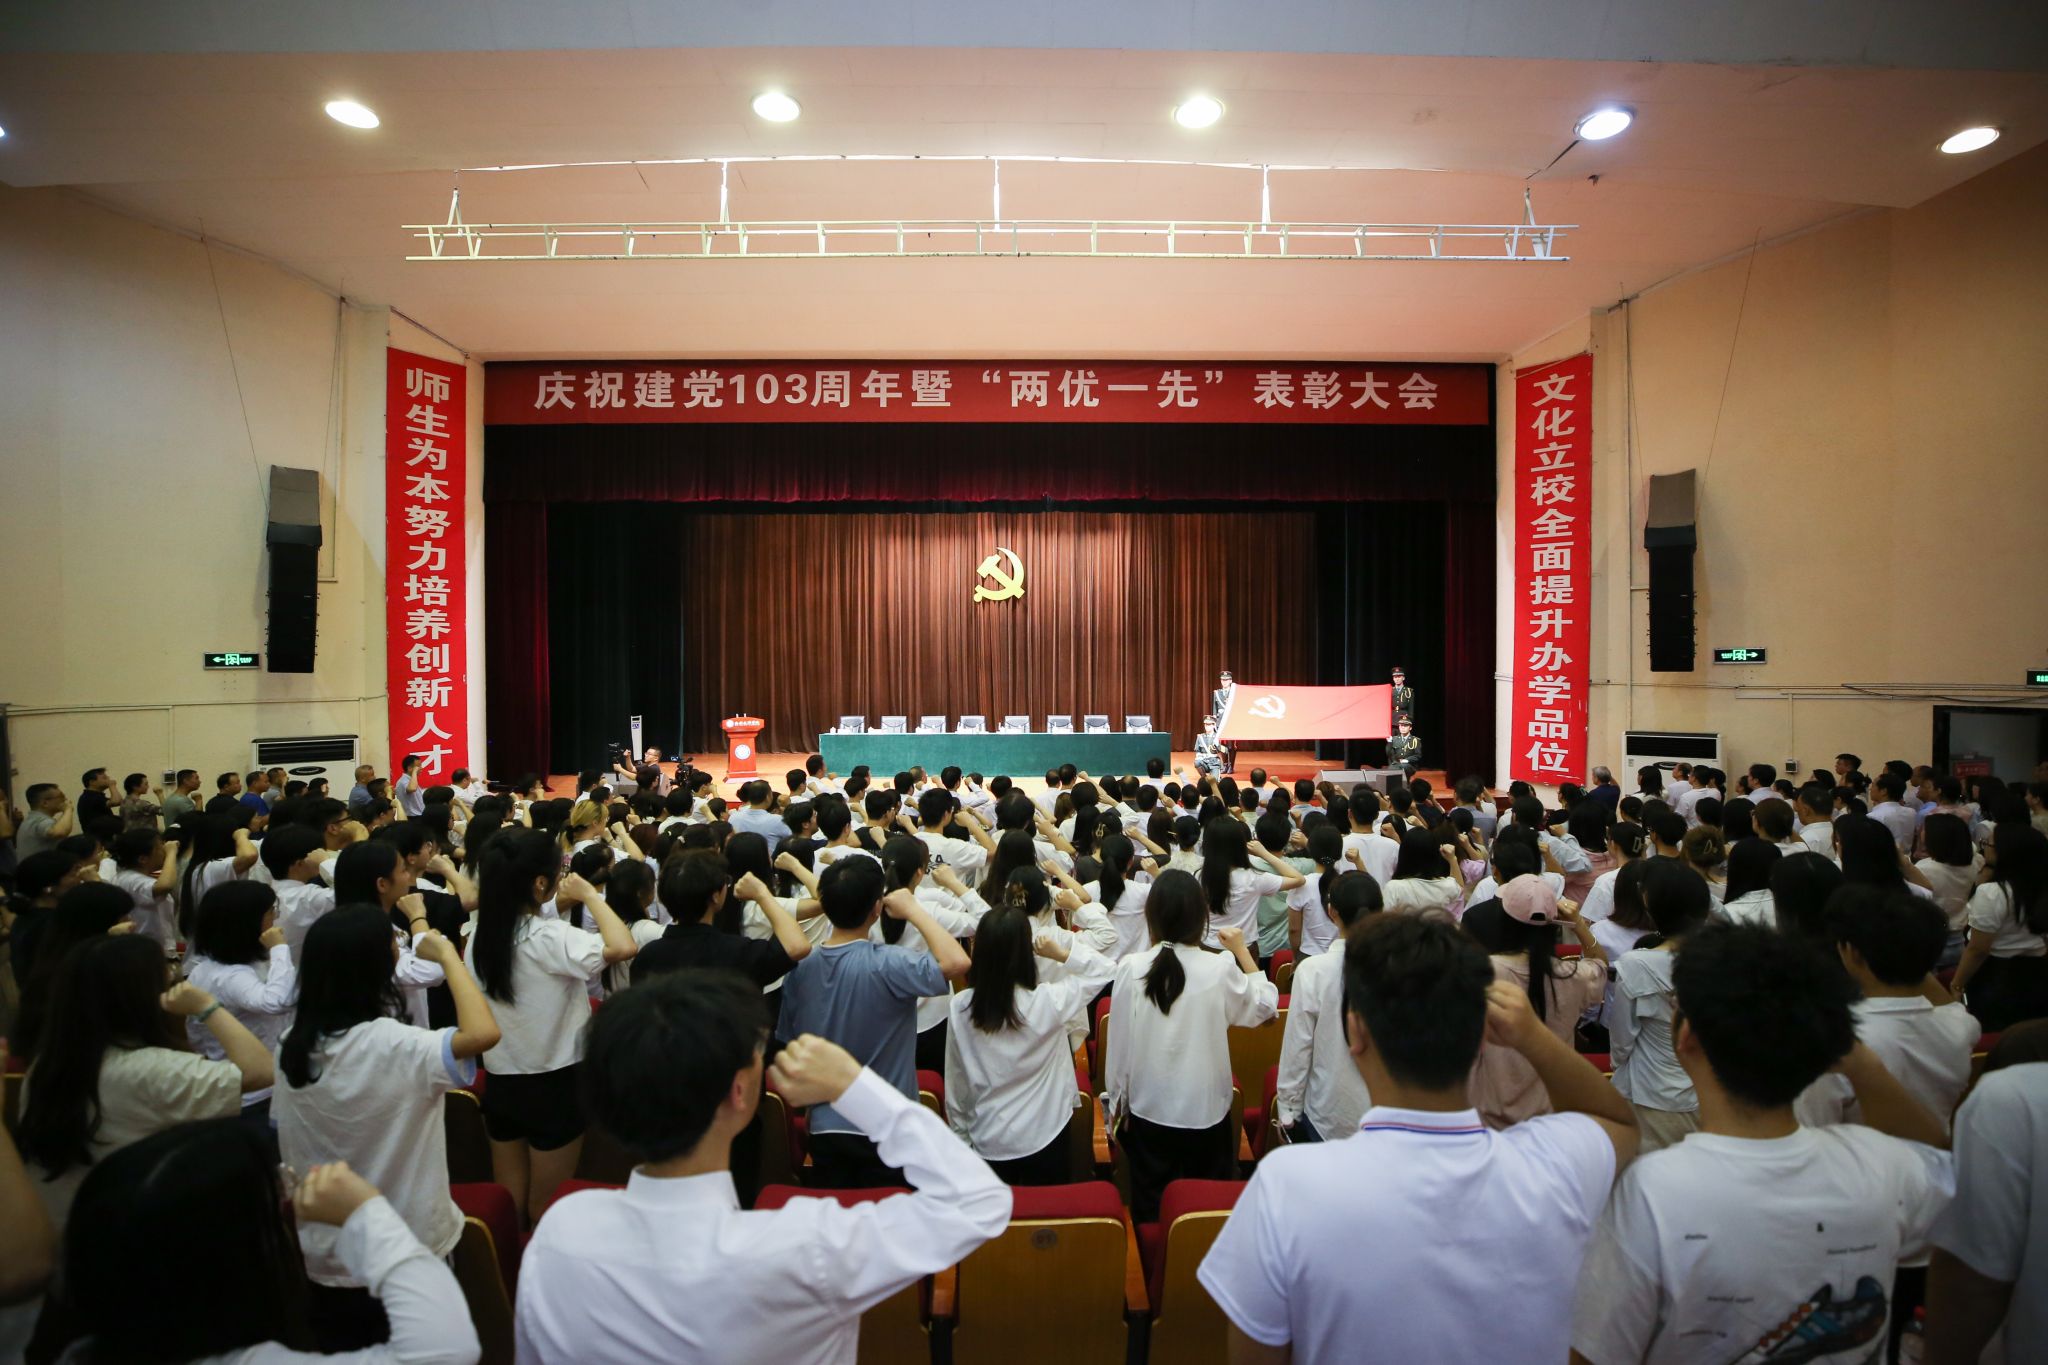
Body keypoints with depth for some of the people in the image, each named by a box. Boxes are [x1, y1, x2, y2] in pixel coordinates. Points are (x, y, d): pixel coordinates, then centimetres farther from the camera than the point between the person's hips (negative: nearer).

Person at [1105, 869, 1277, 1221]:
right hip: (1206, 1109, -1)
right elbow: (1264, 1005, 1)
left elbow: (1119, 1042, -7)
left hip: (1148, 1109, 1)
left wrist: (1117, 1099, 7)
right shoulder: (1220, 968, -18)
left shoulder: (1131, 968, -16)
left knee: (1151, 1207, 17)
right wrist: (1242, 951, 7)